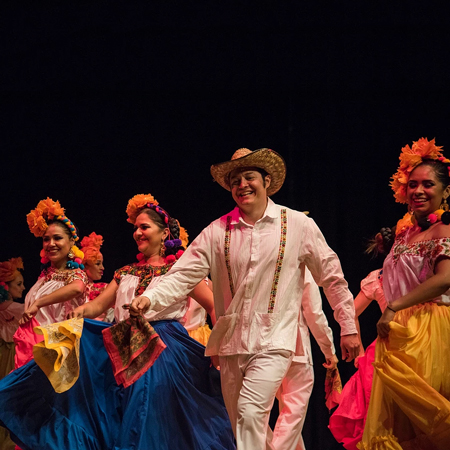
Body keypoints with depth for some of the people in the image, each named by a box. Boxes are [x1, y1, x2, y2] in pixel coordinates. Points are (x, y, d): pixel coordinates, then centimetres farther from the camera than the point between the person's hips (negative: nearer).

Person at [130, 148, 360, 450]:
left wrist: (348, 327, 8)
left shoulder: (298, 225, 0)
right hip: (231, 344, 4)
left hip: (274, 342, -4)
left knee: (250, 411, -23)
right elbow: (183, 275, -2)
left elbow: (331, 276, 6)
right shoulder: (217, 232, 4)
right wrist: (150, 299, -20)